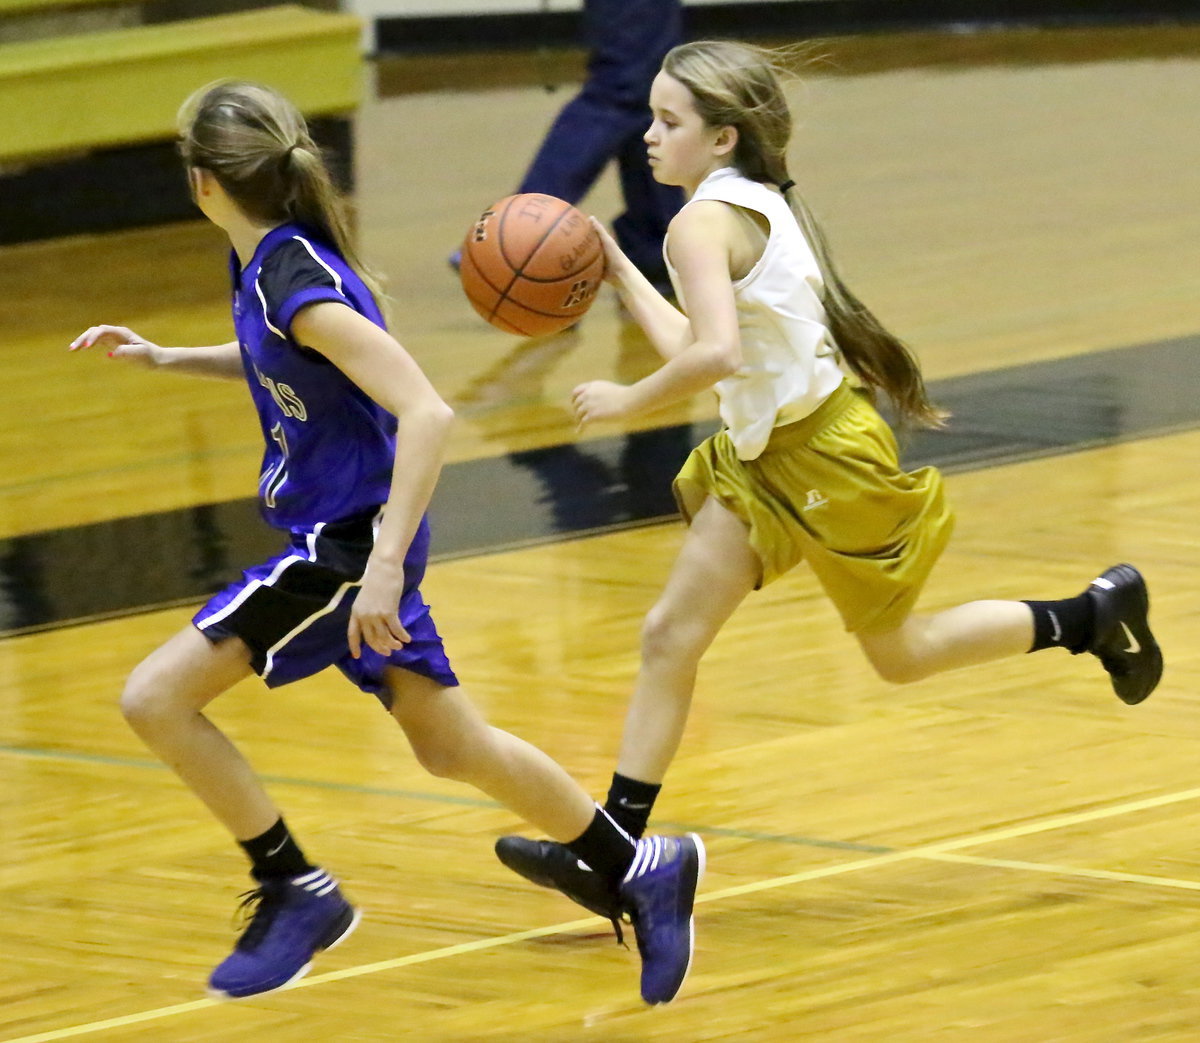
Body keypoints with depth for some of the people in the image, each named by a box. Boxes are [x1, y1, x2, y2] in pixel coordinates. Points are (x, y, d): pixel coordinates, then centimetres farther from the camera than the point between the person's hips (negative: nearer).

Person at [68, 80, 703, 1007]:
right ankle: (641, 873, 29)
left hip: (348, 544, -10)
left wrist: (385, 566, -32)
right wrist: (163, 358, 15)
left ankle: (296, 892, -2)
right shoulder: (272, 261, 3)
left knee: (157, 697, -11)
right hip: (339, 536, 10)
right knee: (451, 747, 19)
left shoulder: (296, 285, -25)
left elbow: (426, 413, -30)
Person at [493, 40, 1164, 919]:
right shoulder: (757, 205, 9)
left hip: (825, 458, -10)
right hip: (765, 452, 10)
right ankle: (611, 854, 2)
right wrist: (617, 271, 18)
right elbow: (691, 346, 12)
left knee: (897, 652, 9)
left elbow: (715, 353, -35)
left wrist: (626, 401, -22)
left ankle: (1096, 615, 26)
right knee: (670, 638, 4)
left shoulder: (704, 223, -20)